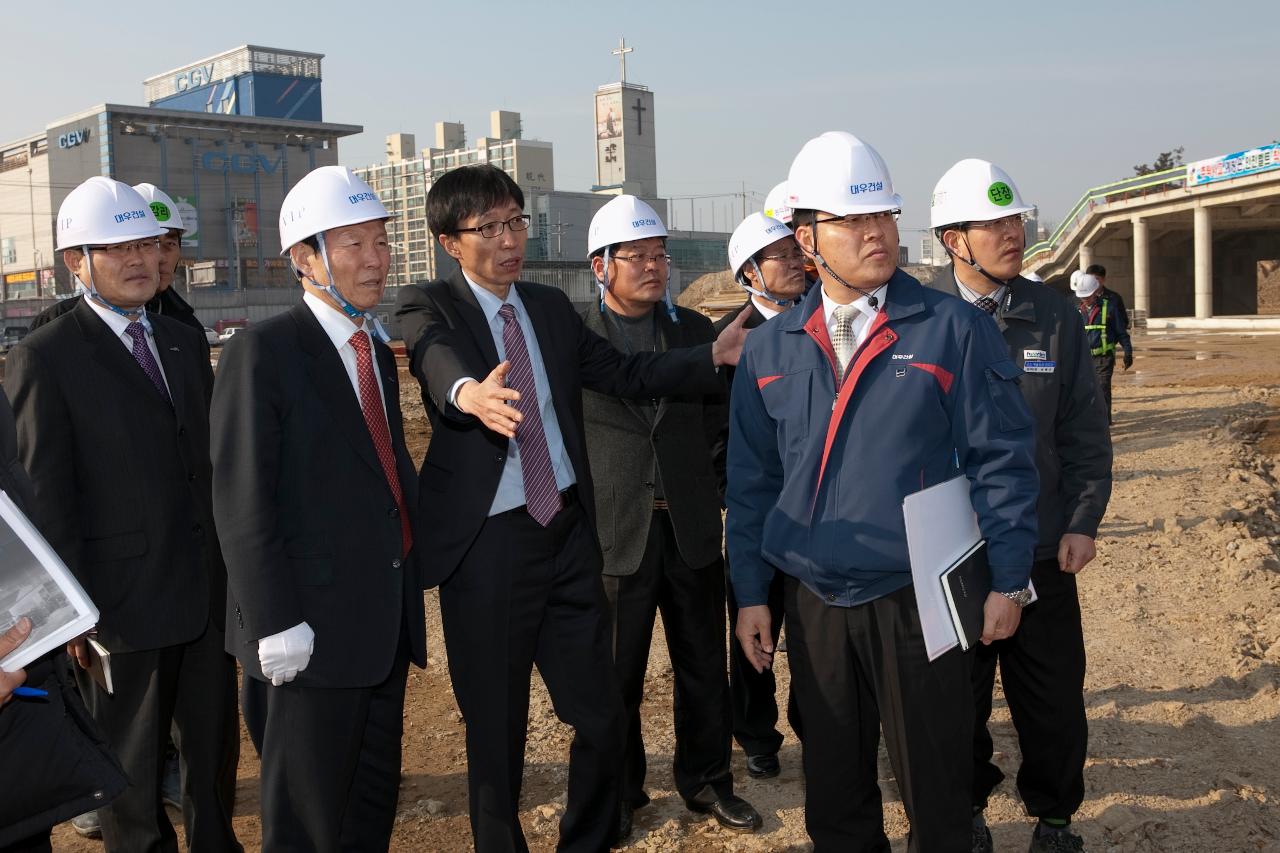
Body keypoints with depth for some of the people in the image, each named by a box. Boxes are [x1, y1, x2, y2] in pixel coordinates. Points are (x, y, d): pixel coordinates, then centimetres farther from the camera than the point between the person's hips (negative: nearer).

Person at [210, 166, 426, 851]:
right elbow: (243, 499, -16)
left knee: (375, 798, 19)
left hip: (388, 615, 8)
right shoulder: (262, 352, -13)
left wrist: (411, 578, 13)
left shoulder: (377, 350, 13)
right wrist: (275, 624, -19)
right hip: (316, 624, -7)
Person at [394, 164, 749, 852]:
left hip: (567, 533, 5)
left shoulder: (551, 307, 12)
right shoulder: (428, 305, -4)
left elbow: (625, 372, 12)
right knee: (496, 734, 9)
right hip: (487, 545, -4)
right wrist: (469, 393, -49)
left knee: (601, 719, 9)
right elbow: (438, 357, -27)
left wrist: (714, 355, 0)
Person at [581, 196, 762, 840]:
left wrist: (681, 462, 2)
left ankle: (706, 781, 32)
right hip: (615, 532, -3)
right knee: (618, 675, 10)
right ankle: (620, 793, 28)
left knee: (704, 668, 14)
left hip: (692, 527, 3)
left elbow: (717, 413, 12)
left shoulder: (695, 330, 5)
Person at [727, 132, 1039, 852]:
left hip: (919, 597, -3)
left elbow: (1002, 459, -3)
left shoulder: (954, 328, -4)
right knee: (835, 790, 17)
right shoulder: (770, 349, 5)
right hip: (814, 602, 3)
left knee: (936, 789, 10)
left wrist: (1008, 580, -5)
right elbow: (752, 479, 8)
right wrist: (751, 592, 7)